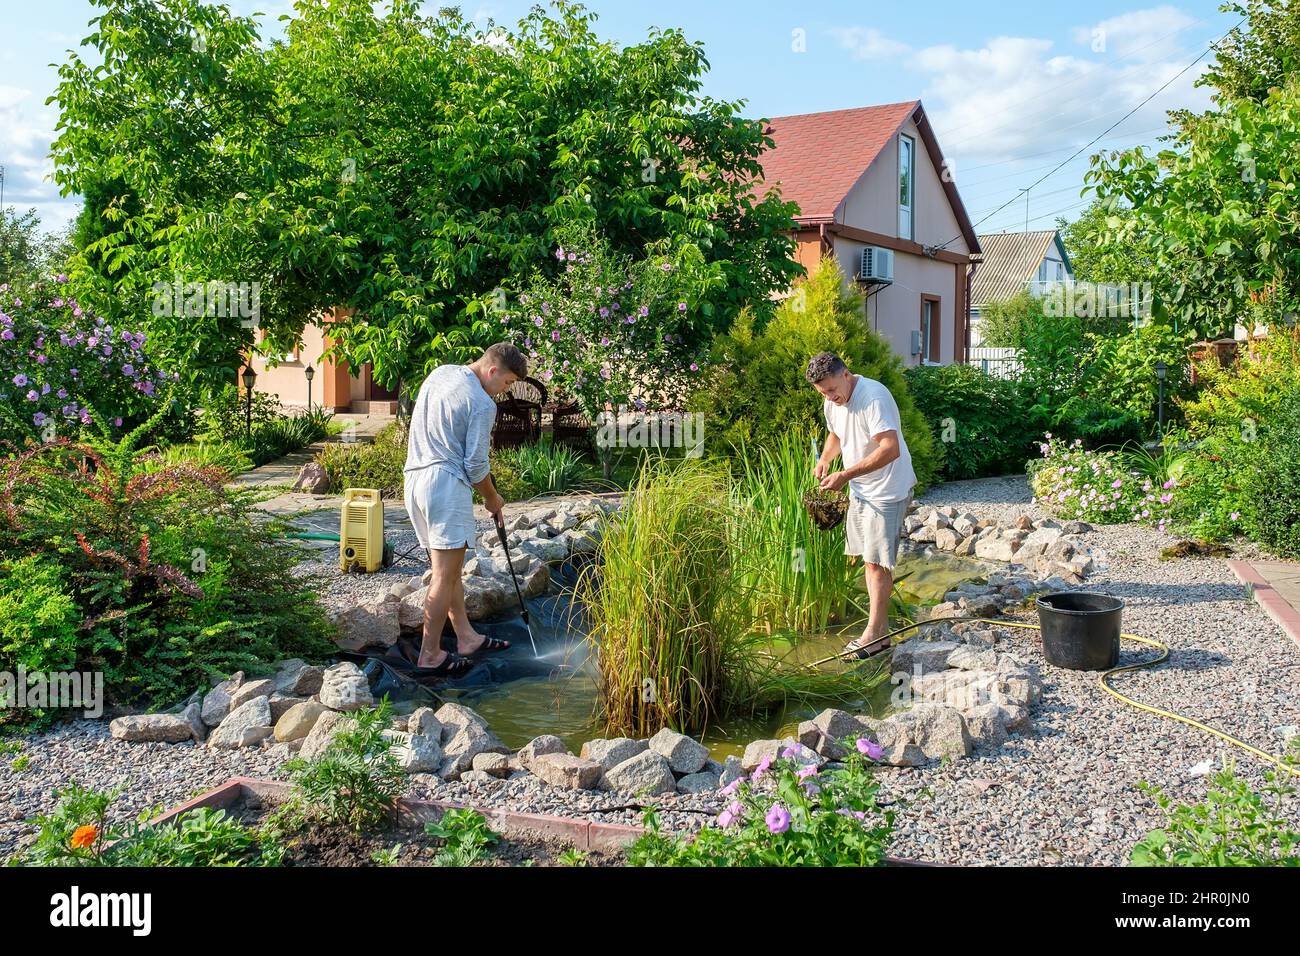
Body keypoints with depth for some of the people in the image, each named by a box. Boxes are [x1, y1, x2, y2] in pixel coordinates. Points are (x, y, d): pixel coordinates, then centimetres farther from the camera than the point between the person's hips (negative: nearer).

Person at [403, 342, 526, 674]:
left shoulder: (439, 373, 12)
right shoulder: (482, 404, -13)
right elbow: (475, 466, -11)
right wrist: (492, 499, 7)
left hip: (416, 478, 9)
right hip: (446, 485, -9)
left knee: (451, 567, 17)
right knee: (445, 576, -2)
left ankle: (466, 636, 26)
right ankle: (430, 655, 4)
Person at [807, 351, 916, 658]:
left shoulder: (874, 397, -24)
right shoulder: (832, 403, 3)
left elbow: (891, 448, -31)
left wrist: (846, 475, -32)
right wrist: (825, 459, 1)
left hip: (887, 491, -9)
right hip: (860, 490, 9)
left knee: (877, 561, -7)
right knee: (869, 558, 12)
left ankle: (875, 635, -1)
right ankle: (881, 624, 21)